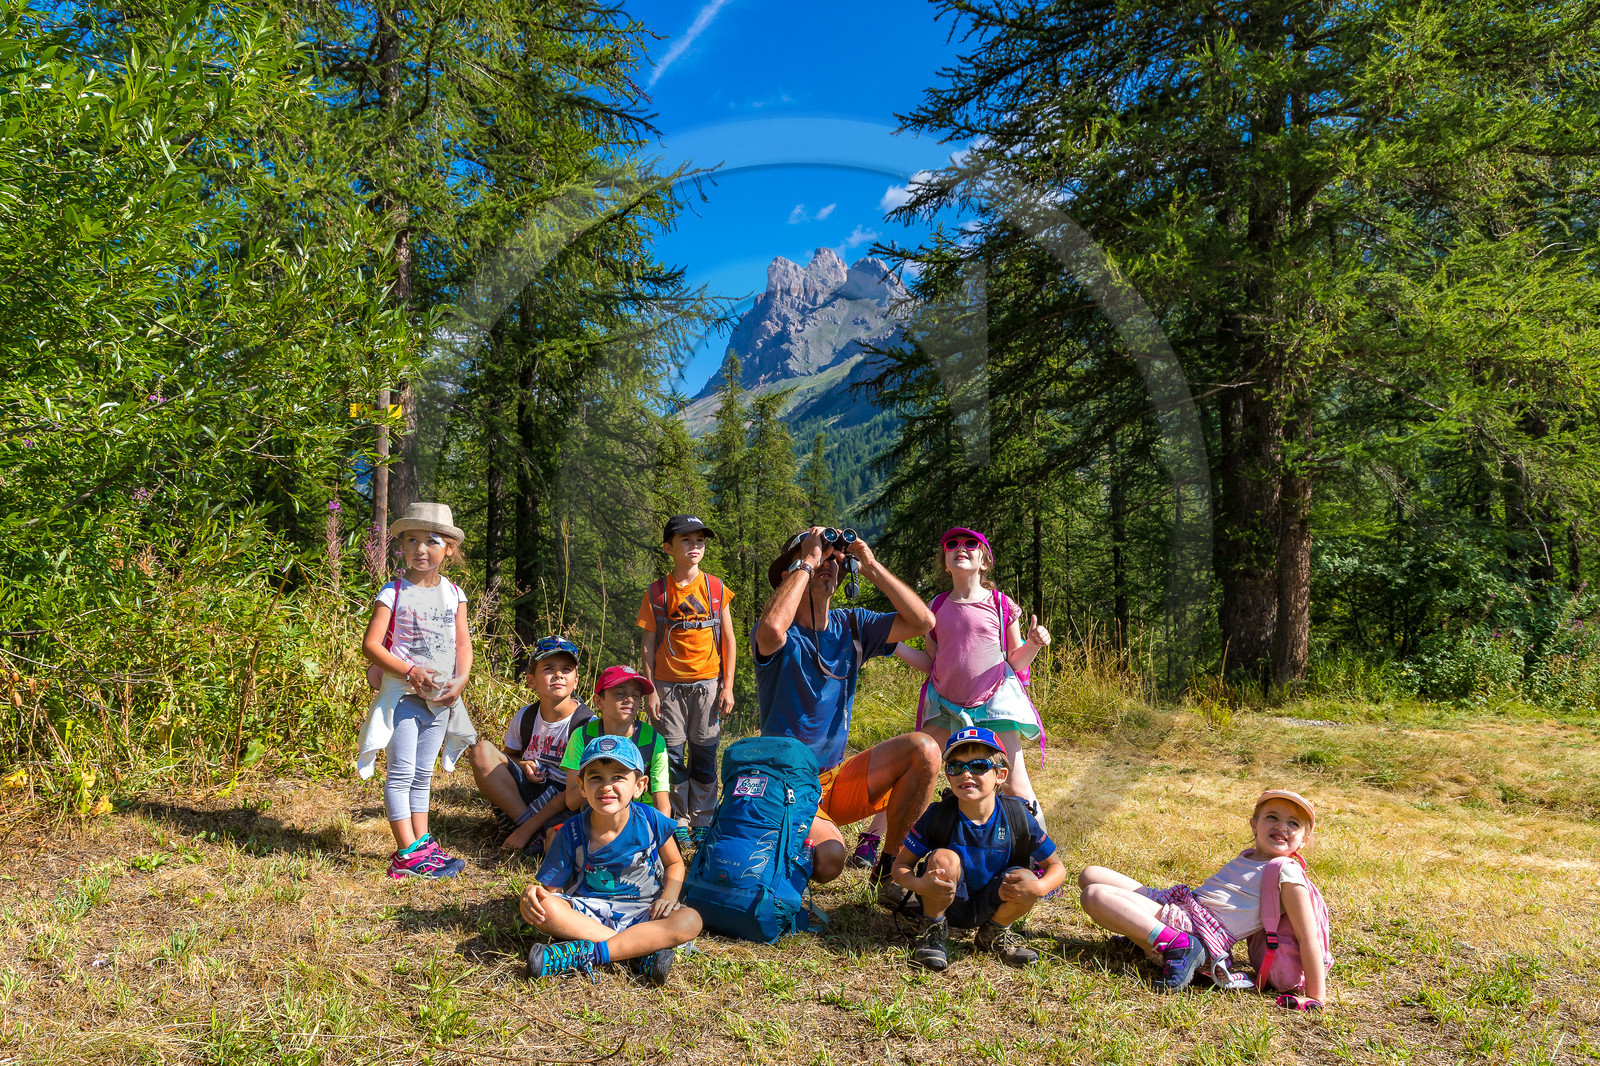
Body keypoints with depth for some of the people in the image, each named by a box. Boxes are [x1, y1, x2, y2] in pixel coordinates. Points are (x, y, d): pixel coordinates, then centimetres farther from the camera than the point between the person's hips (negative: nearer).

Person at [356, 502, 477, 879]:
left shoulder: (453, 593, 7)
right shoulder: (393, 592, -7)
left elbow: (463, 643, 8)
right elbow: (370, 644, -11)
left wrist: (460, 680, -9)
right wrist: (410, 672, -20)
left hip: (440, 697, 5)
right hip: (401, 693, -4)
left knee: (423, 774, 13)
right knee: (401, 773, -5)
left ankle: (423, 844, 20)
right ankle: (408, 854, -1)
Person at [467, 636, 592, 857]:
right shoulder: (525, 717, 0)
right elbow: (508, 755, 19)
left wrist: (527, 830, -22)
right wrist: (522, 766, -9)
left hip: (567, 805, -5)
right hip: (527, 793, 5)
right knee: (482, 750, -15)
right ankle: (522, 818, -21)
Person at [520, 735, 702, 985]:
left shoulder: (651, 822, -8)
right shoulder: (571, 833, -8)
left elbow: (674, 863, 8)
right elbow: (551, 887, -5)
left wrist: (669, 895, -11)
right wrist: (534, 892, -28)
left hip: (641, 913, 0)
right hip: (587, 912, 0)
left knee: (690, 920, -29)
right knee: (538, 906, -30)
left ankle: (585, 953, -29)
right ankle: (639, 953, -28)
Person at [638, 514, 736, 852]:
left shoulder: (716, 588, 2)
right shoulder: (656, 592, 1)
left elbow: (729, 640, 4)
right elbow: (649, 644, 3)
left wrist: (728, 686, 0)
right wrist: (650, 690, -3)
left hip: (707, 684, 0)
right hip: (668, 685, 0)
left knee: (704, 754, 5)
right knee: (672, 755, 3)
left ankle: (703, 821, 18)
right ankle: (678, 822, 17)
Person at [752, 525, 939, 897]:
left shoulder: (850, 625, 4)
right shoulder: (782, 636, -13)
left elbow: (922, 621, -7)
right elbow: (772, 627, -40)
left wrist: (871, 567, -12)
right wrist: (807, 560, -27)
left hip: (839, 780, 5)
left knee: (924, 749, -15)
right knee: (829, 858, -31)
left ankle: (889, 867, 0)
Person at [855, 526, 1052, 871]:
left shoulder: (1002, 604, -2)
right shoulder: (936, 607, 6)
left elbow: (1016, 662, 4)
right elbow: (931, 664, 10)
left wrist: (1034, 644, -17)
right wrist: (894, 645, -1)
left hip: (994, 700, -2)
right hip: (945, 702, 3)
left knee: (1015, 786, -5)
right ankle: (872, 839, 13)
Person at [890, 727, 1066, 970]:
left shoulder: (1016, 818, -16)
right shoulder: (937, 816, -19)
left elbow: (1057, 867, -7)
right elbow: (901, 866, -14)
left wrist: (1037, 888, -30)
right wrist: (919, 884, -38)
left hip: (989, 907, 2)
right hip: (943, 902, -2)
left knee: (1025, 879, -26)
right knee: (944, 858, -30)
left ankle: (994, 932, 5)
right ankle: (932, 930, -5)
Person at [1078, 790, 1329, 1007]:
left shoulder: (1287, 873, -8)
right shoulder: (1248, 856, 17)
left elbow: (1308, 937, -10)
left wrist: (1316, 998, -15)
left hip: (1200, 931, -9)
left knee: (1094, 896, -25)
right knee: (1090, 875, 7)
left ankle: (1178, 946, -21)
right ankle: (1142, 931, 12)